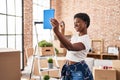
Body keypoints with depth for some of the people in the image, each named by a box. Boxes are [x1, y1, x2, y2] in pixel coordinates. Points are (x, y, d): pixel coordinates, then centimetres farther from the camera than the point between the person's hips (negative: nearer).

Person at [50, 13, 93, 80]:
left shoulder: (86, 40, -19)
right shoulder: (75, 35, 8)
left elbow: (70, 47, -37)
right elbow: (63, 44, 23)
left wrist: (56, 31, -47)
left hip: (78, 70, -8)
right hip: (68, 69, 8)